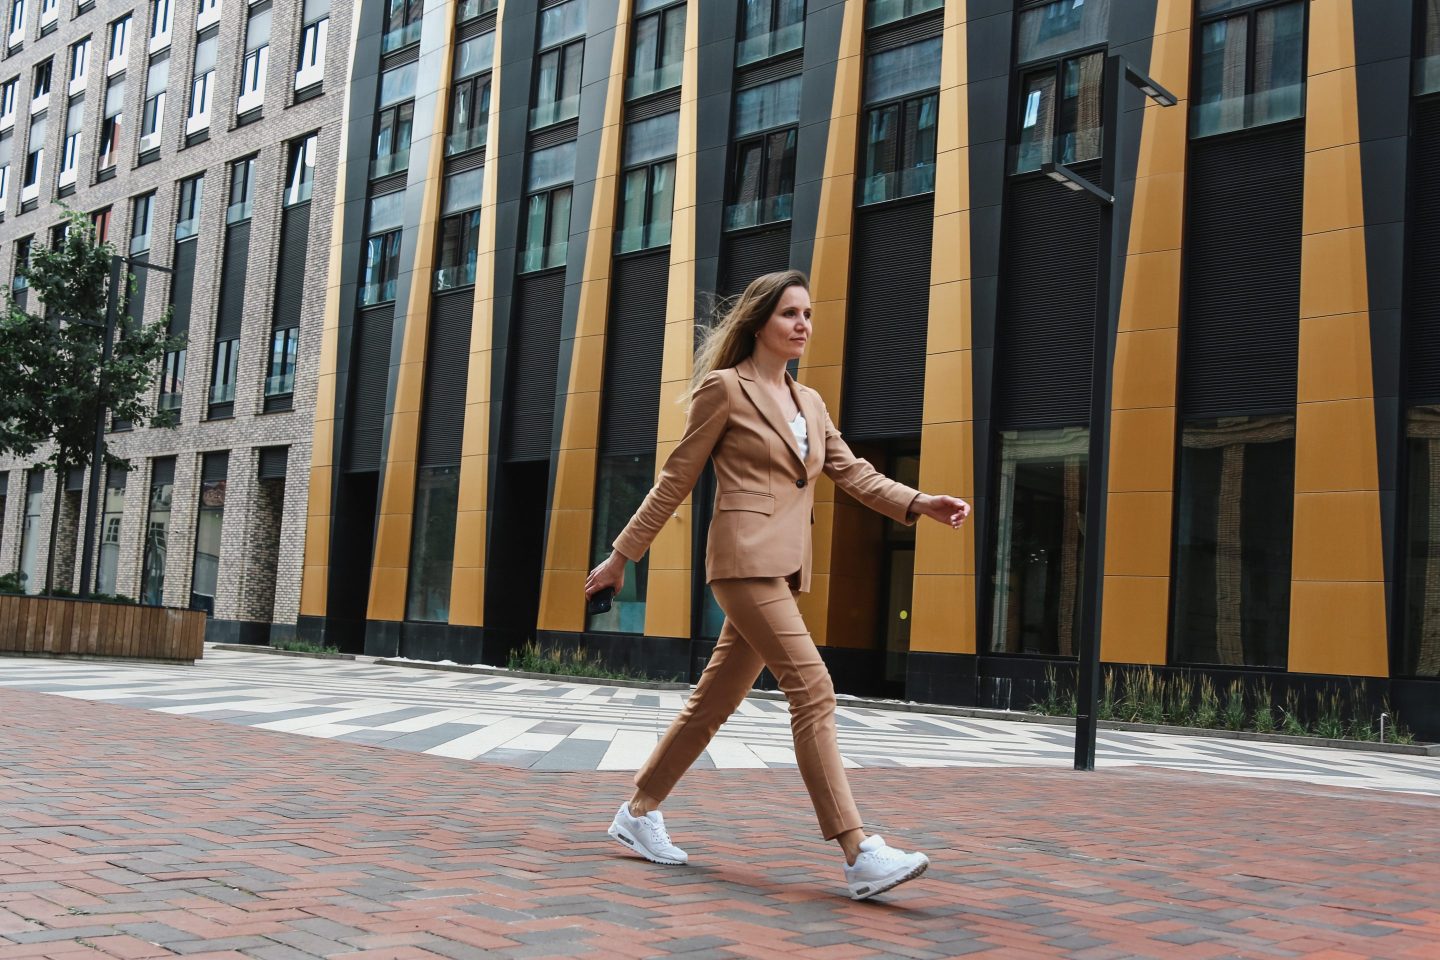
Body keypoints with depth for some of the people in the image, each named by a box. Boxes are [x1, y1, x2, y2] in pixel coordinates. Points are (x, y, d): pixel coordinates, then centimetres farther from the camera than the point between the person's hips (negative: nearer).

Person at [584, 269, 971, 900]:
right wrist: (621, 555, 2)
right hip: (746, 558, -8)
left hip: (785, 568, 8)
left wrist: (919, 504, -4)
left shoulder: (809, 403, 20)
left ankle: (639, 813, 26)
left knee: (716, 701, 12)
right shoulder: (725, 387, -2)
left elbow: (852, 473, 13)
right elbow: (676, 480, 0)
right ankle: (860, 855, -18)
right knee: (814, 690, -16)